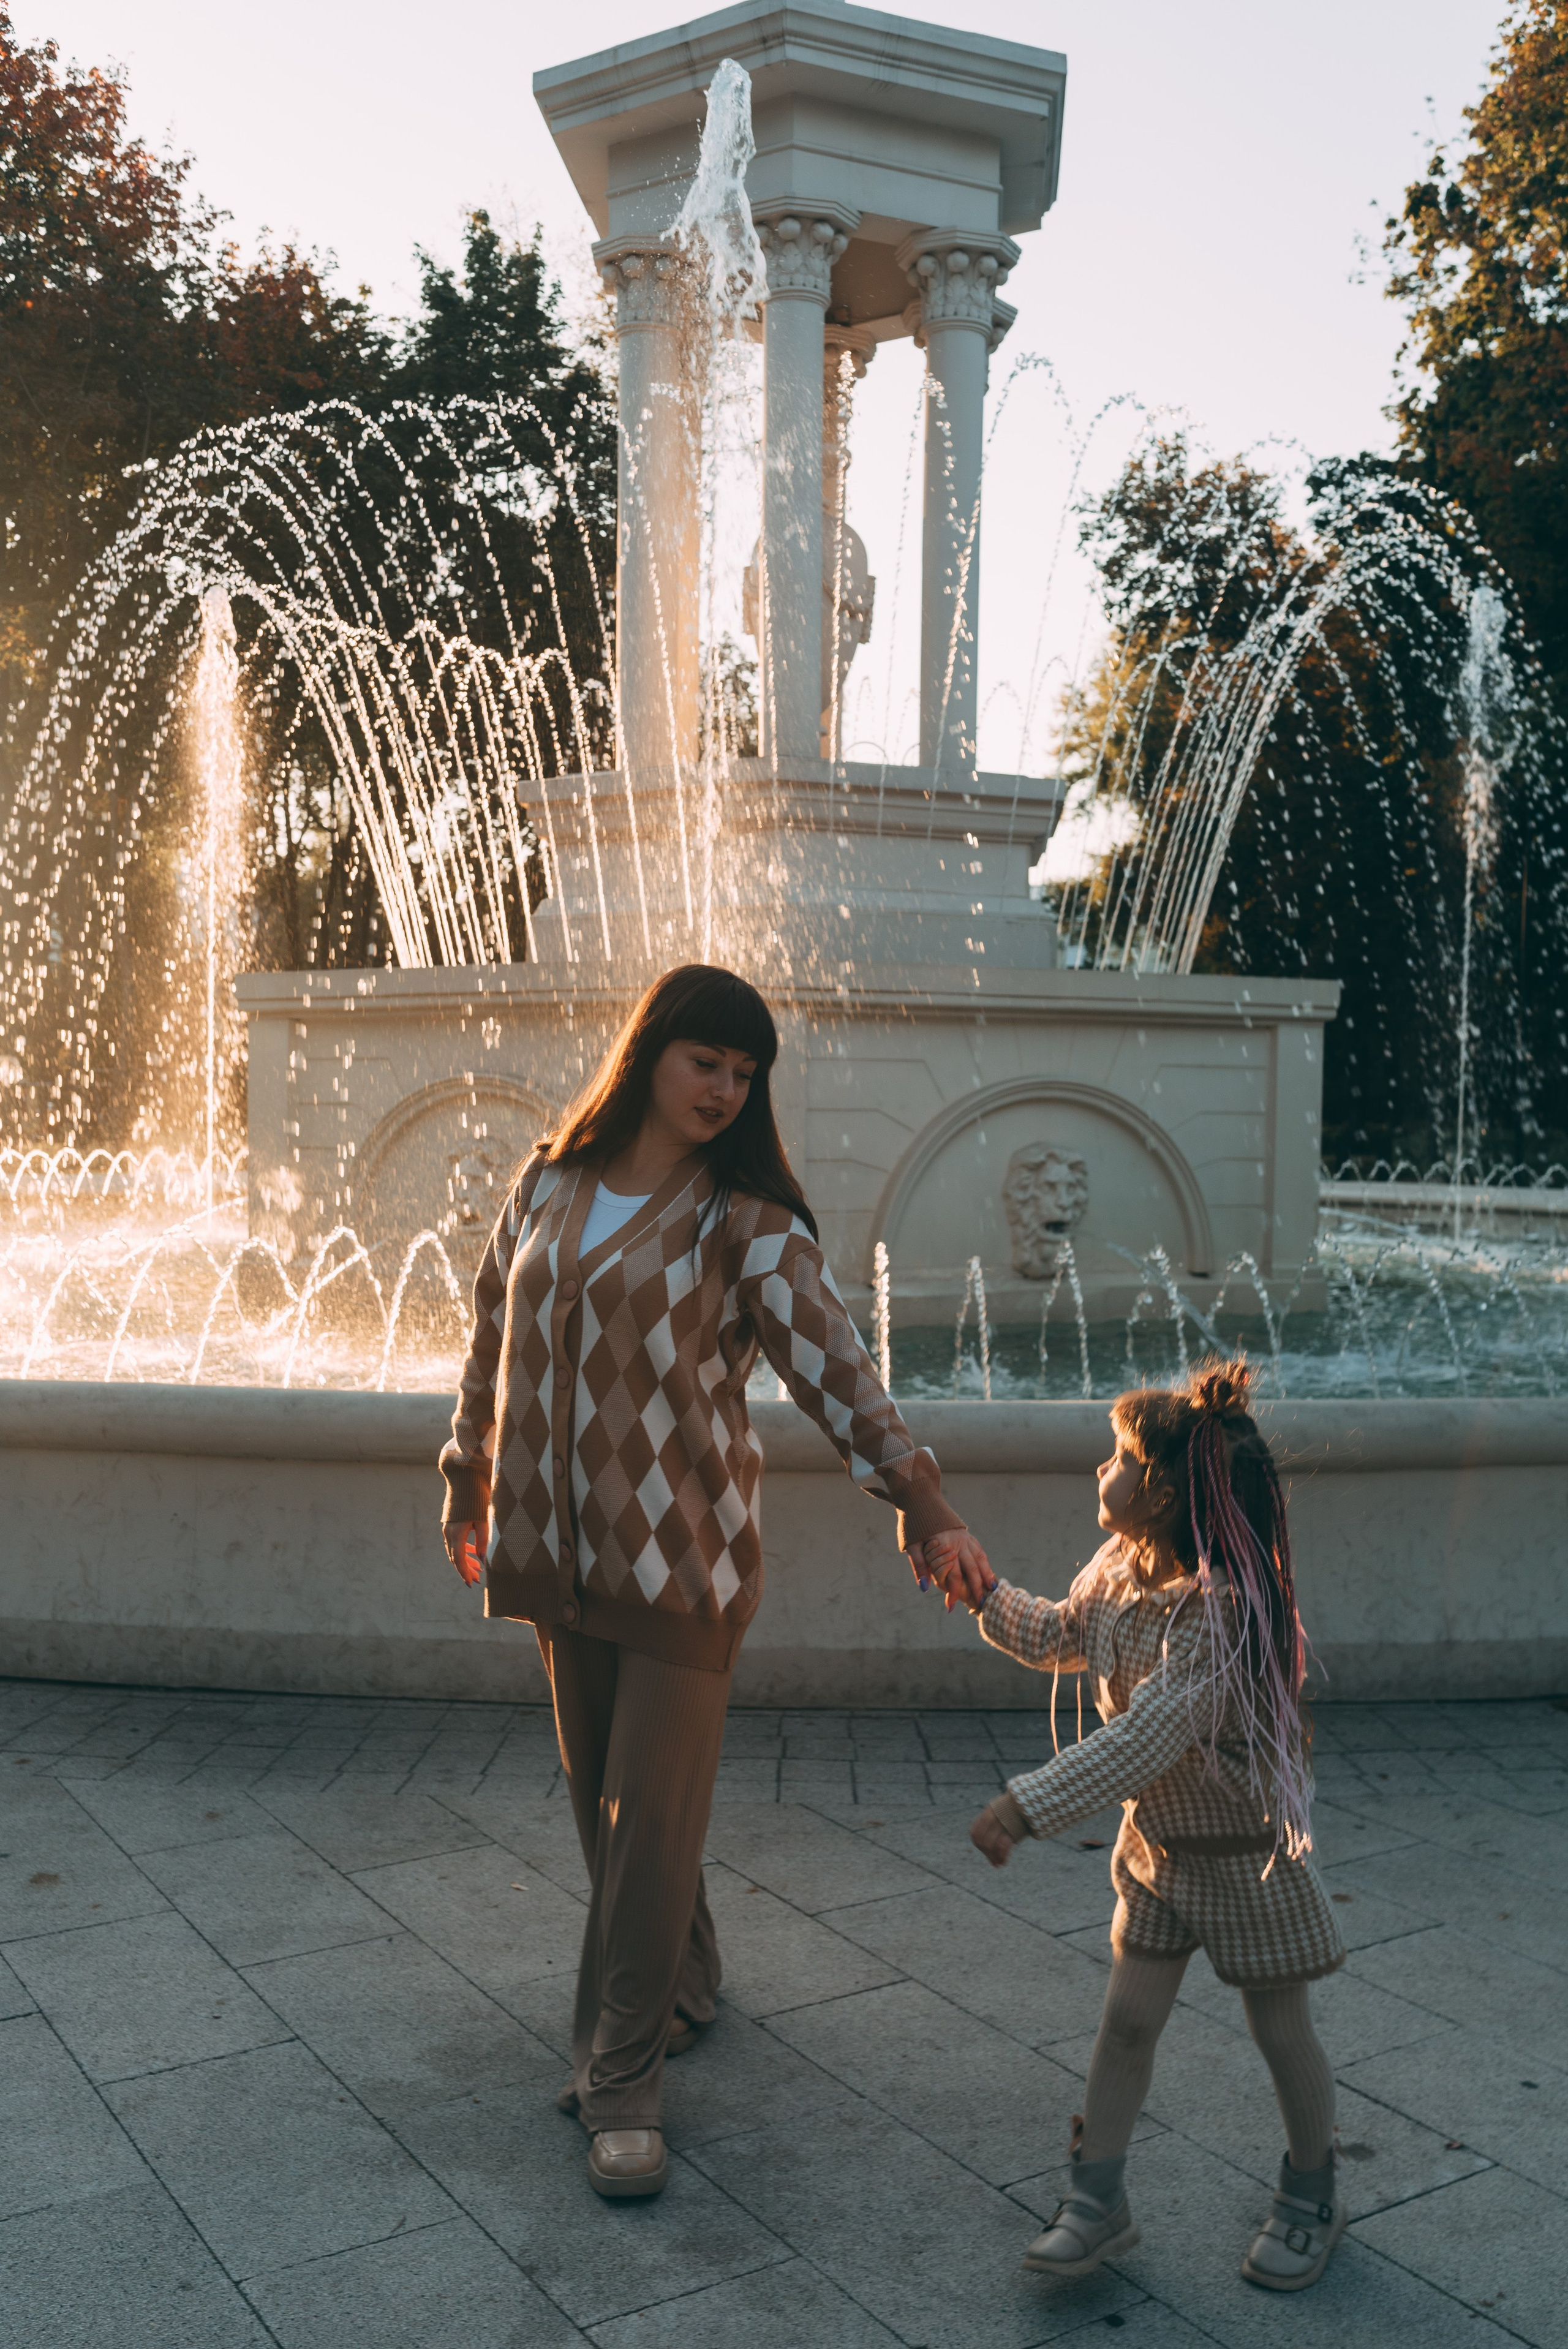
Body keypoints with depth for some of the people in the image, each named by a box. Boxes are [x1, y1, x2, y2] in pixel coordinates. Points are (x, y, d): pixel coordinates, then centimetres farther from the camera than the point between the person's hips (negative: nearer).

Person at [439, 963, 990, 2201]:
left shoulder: (745, 1222, -8)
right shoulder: (549, 1183, 5)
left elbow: (835, 1365, -18)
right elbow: (496, 1342, 16)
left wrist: (926, 1502, -29)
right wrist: (469, 1488, 21)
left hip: (683, 1551, -4)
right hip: (563, 1551, 5)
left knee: (653, 1811, -1)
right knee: (599, 1798, 15)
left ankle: (624, 2078, 15)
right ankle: (680, 1991, 38)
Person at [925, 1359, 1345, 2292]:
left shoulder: (1225, 1611, -33)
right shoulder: (1120, 1573, -6)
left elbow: (1143, 1740, -38)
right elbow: (1055, 1639, 13)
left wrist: (1027, 1805, -39)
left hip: (1247, 1853, -6)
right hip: (1156, 1840, 7)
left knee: (1283, 2031, 12)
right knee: (1129, 2018, 9)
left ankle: (1313, 2195, 34)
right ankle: (1098, 2198, 21)